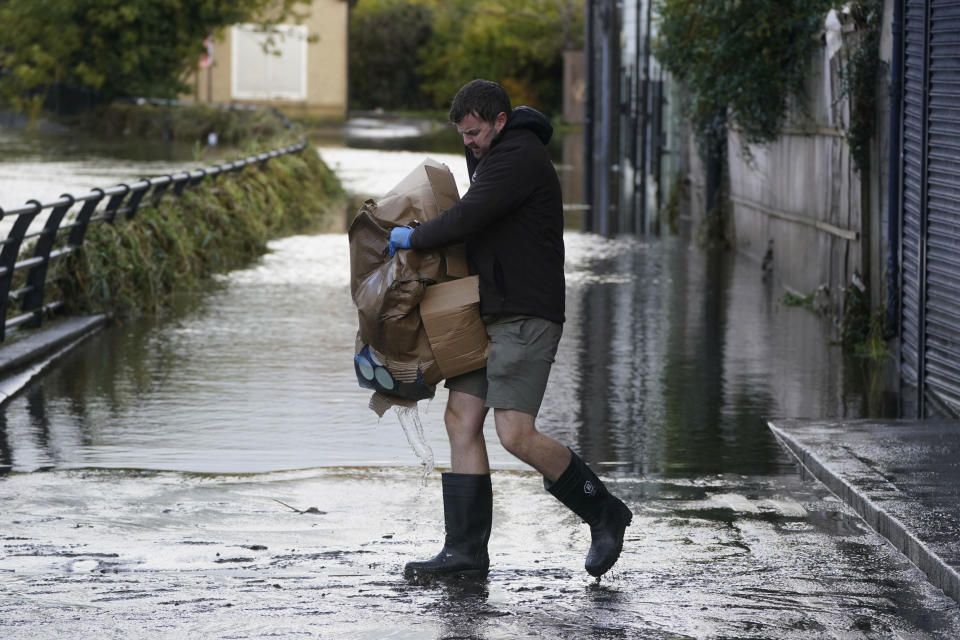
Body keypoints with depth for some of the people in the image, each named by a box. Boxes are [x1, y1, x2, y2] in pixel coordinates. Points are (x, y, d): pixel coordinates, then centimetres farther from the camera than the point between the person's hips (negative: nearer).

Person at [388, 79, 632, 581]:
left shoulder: (520, 158, -15)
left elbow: (466, 220, -22)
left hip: (525, 317, -10)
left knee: (516, 434, -16)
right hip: (488, 314, 11)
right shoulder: (493, 156, 19)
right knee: (461, 419, 2)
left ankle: (603, 514, 2)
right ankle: (466, 551, 1)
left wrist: (413, 237, -6)